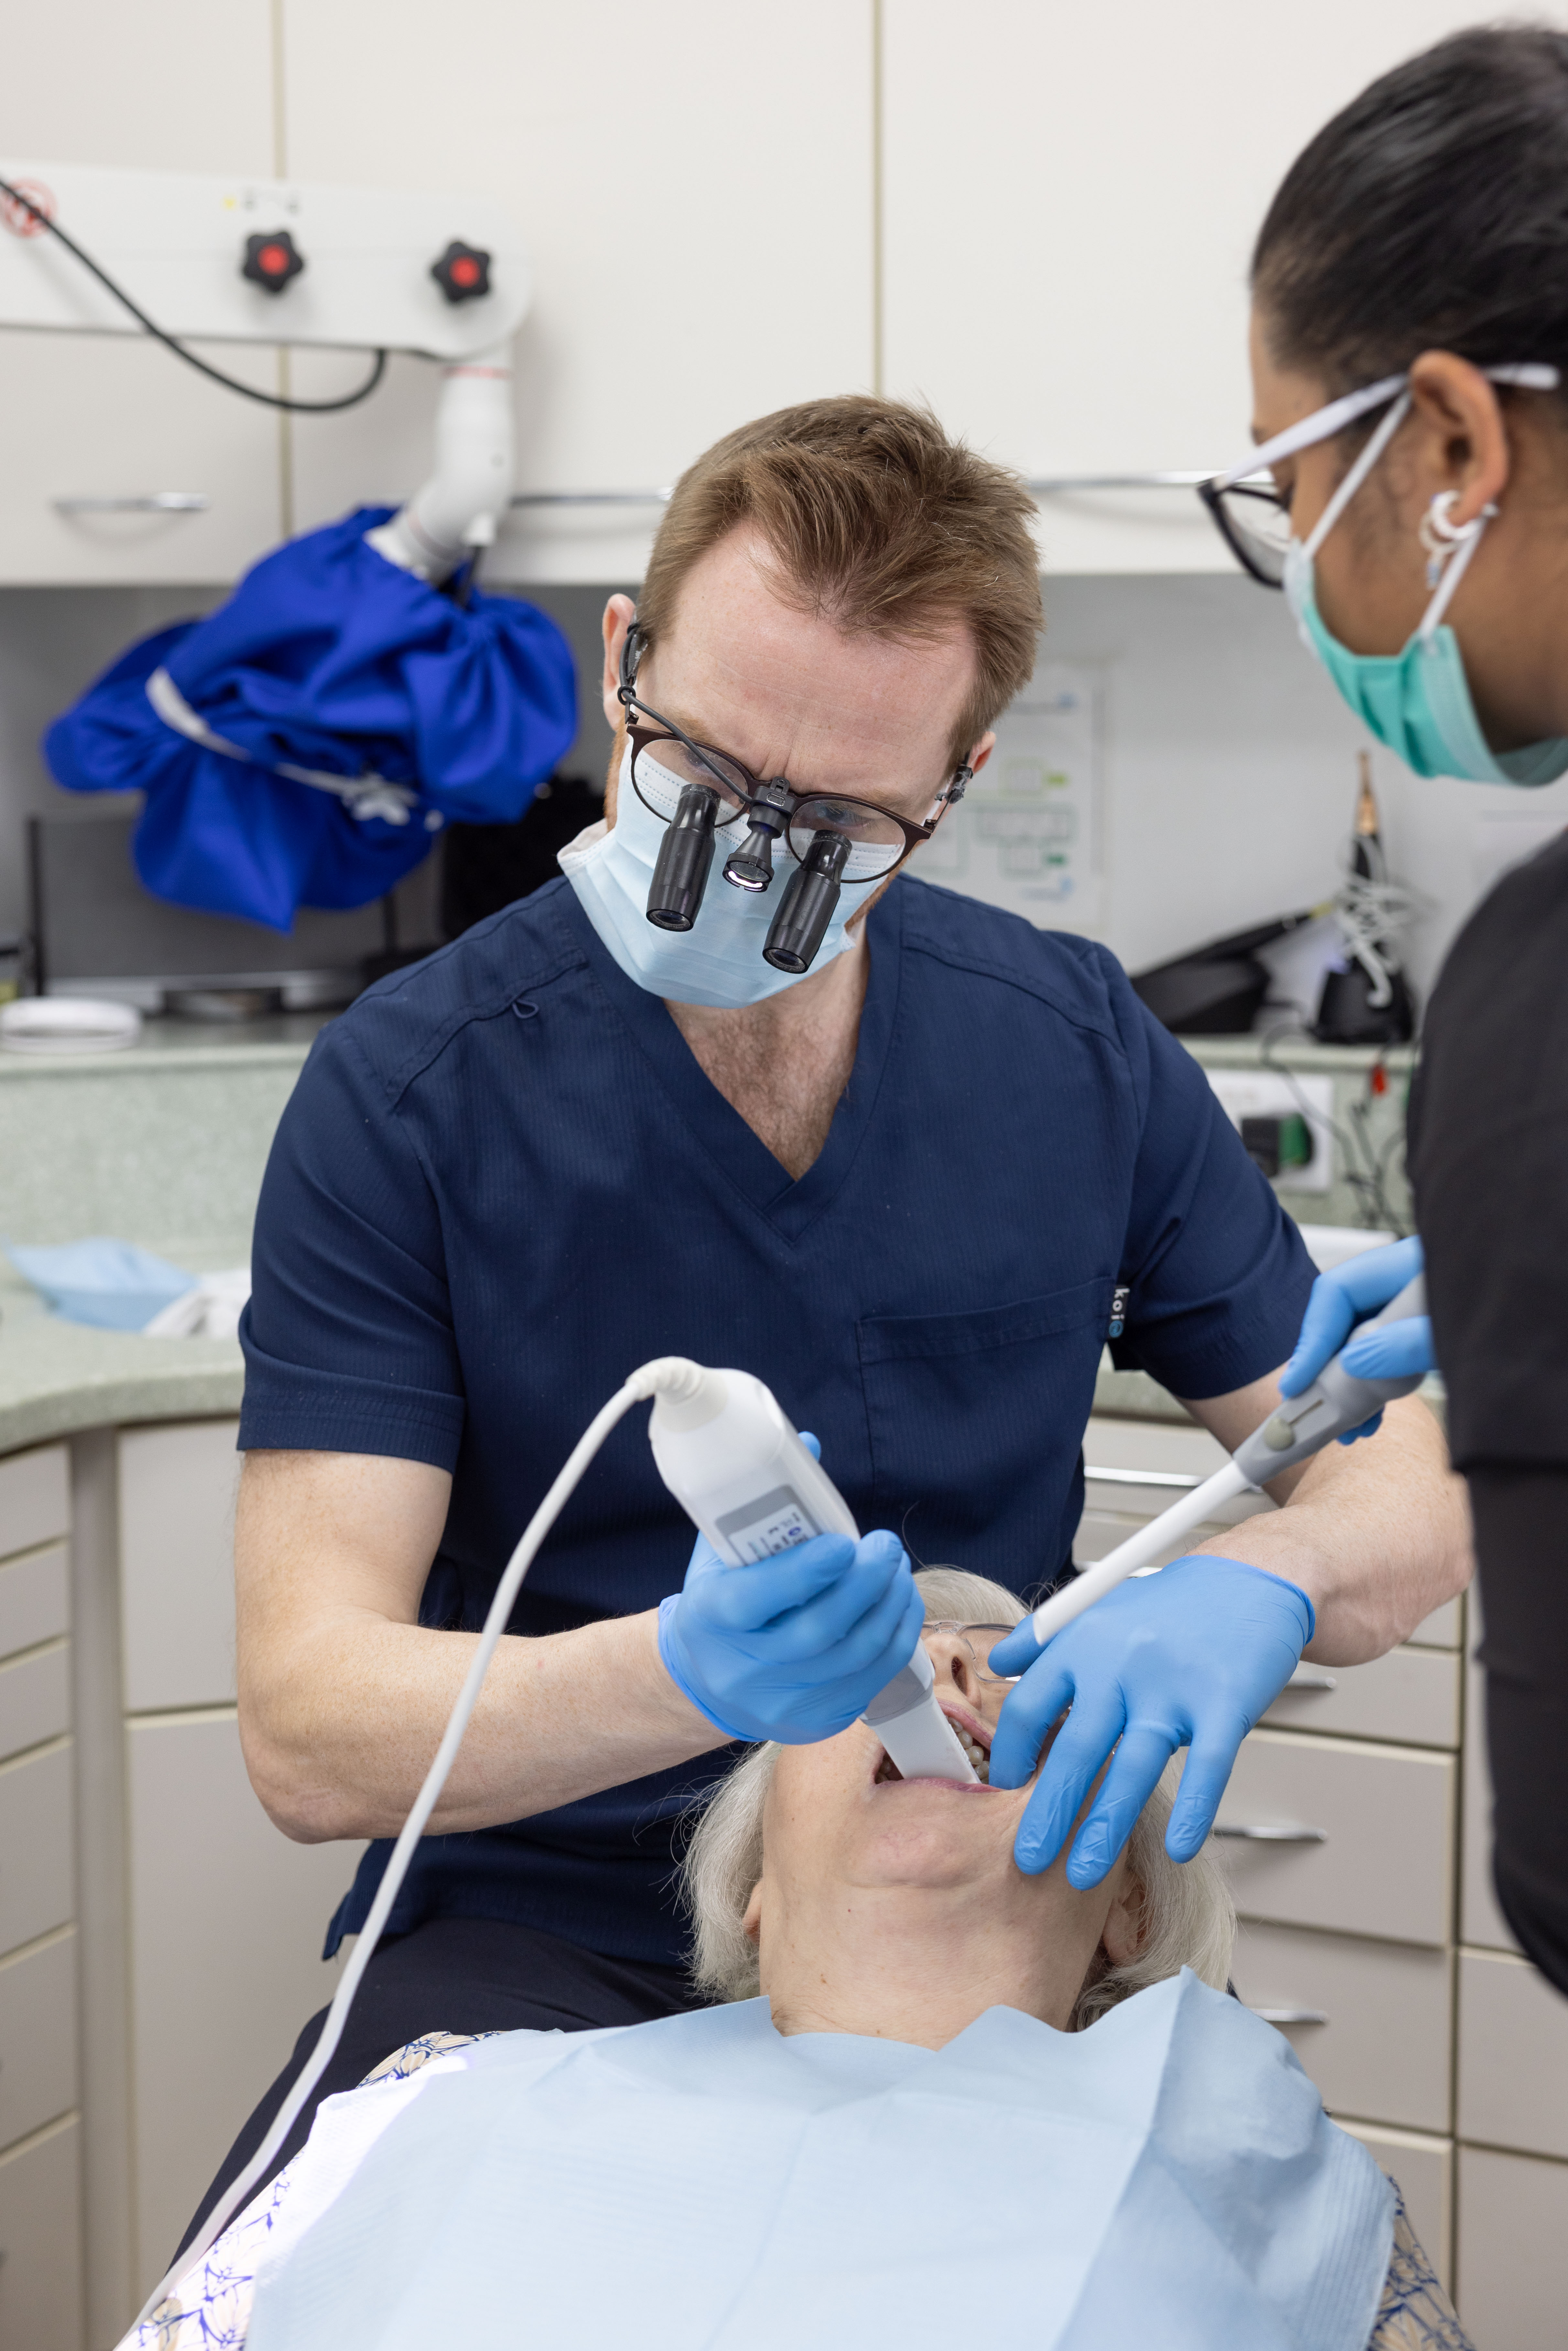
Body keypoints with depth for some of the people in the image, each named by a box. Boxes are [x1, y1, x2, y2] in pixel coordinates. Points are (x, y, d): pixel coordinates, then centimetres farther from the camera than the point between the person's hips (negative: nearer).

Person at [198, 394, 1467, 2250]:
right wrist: (687, 1677, -34)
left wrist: (1247, 1588, -19)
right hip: (549, 1932, -2)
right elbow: (306, 1737, -14)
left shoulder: (1081, 1050, 1)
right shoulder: (408, 1094, -9)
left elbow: (1415, 1477, 6)